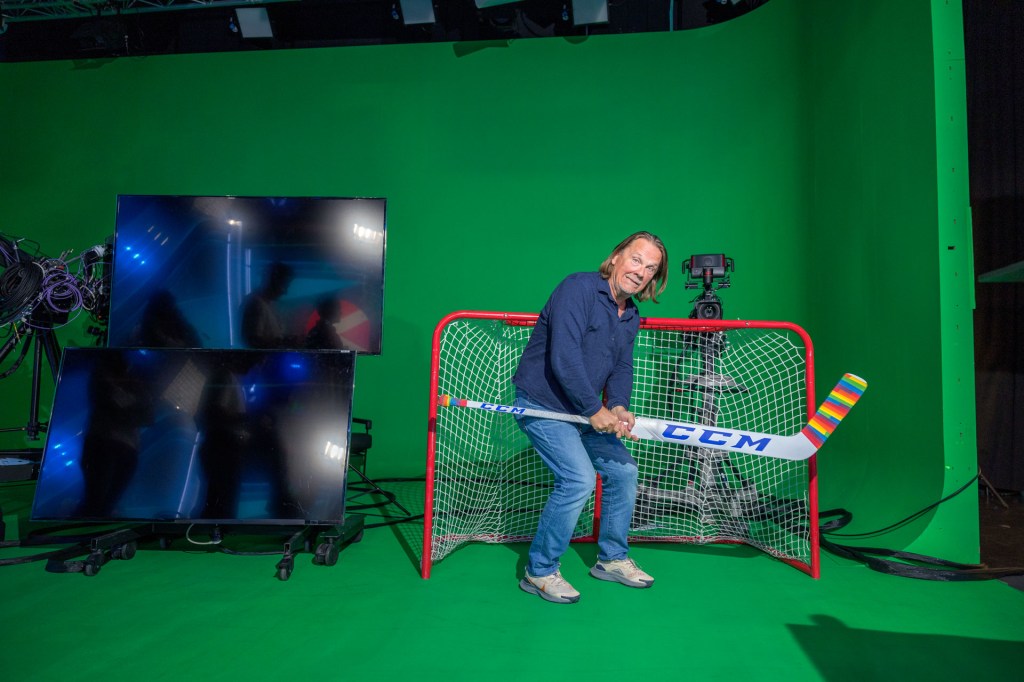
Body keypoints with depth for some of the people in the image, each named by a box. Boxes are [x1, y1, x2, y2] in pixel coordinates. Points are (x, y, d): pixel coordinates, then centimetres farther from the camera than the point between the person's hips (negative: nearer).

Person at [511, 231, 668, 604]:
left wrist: (617, 408, -14)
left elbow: (622, 368, 8)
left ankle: (612, 558, 30)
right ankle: (539, 572, 0)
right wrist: (595, 410, -23)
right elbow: (563, 360, -29)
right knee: (578, 479, -19)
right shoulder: (578, 288, -21)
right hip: (541, 404, -9)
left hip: (583, 410, 9)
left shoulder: (631, 317, 7)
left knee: (623, 470, 11)